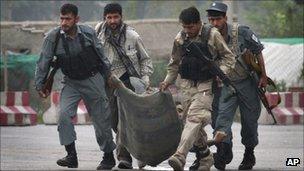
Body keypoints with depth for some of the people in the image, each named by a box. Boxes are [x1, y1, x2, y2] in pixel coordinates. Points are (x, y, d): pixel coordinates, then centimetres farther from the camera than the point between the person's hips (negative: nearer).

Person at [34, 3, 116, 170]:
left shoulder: (88, 33, -13)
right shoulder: (53, 37, -14)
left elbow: (100, 54, 3)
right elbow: (43, 62, -4)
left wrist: (107, 73, 10)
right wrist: (39, 85, -1)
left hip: (93, 80, -1)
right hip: (71, 82, 1)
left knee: (101, 119, 4)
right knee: (64, 114, -20)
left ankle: (109, 157, 21)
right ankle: (71, 156, -14)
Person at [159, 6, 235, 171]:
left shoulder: (212, 35, -6)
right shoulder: (180, 38, 6)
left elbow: (228, 57, 0)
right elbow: (174, 63, 18)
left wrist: (221, 71, -16)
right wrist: (167, 81, 8)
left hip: (206, 85, -5)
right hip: (188, 84, 5)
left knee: (195, 118, -20)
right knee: (195, 123, 6)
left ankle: (180, 156, -33)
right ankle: (205, 157, 22)